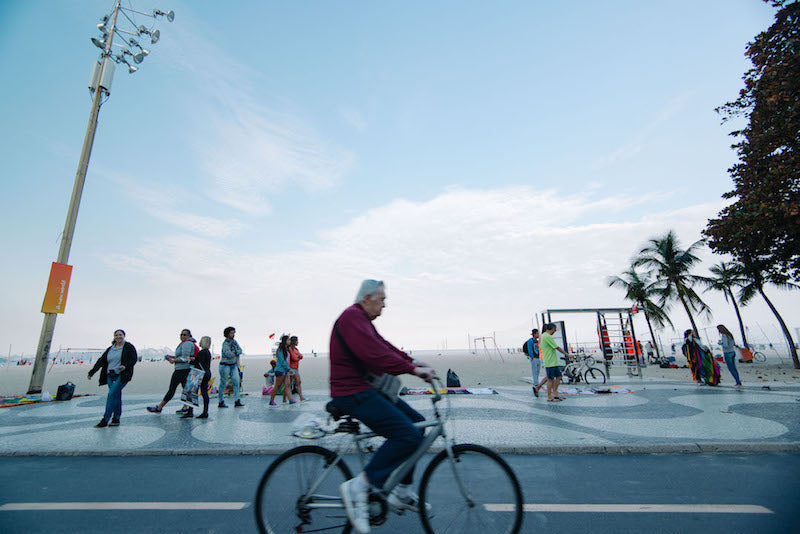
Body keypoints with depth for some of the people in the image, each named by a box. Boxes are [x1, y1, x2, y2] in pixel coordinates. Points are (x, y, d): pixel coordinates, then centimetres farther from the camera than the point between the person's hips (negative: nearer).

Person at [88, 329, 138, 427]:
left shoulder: (128, 347, 0)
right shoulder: (110, 349, 16)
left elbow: (134, 359, -7)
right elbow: (101, 361, 14)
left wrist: (126, 366, -23)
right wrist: (92, 372, 7)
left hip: (122, 376, -5)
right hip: (110, 376, 5)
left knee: (111, 395, -13)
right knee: (116, 397, 7)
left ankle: (105, 420, -7)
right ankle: (116, 419, 14)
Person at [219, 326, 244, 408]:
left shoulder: (234, 341, 9)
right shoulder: (225, 343, -13)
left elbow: (240, 350, 3)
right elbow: (228, 354, -25)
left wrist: (234, 352, -17)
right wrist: (236, 353, -8)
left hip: (233, 365, 7)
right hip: (225, 365, -7)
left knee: (236, 382, -2)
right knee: (223, 383, 3)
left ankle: (237, 401, -1)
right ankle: (221, 402, 13)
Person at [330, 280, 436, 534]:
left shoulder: (362, 320, 19)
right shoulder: (351, 317, -16)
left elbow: (384, 346, 16)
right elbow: (375, 354, -27)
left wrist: (414, 363, 5)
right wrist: (412, 369, -23)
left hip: (367, 389, 11)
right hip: (353, 394, -11)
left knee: (417, 423, 10)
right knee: (408, 435, -18)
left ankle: (401, 492, 19)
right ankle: (358, 486, -7)